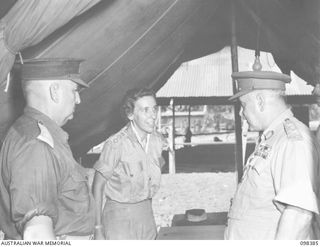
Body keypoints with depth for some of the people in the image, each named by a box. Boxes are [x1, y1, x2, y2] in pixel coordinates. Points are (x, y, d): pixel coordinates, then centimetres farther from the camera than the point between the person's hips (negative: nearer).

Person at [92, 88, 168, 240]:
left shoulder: (158, 140, -3)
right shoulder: (116, 144, -20)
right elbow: (98, 186, -13)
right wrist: (98, 228, -12)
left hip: (146, 212, 6)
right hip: (119, 215, -5)